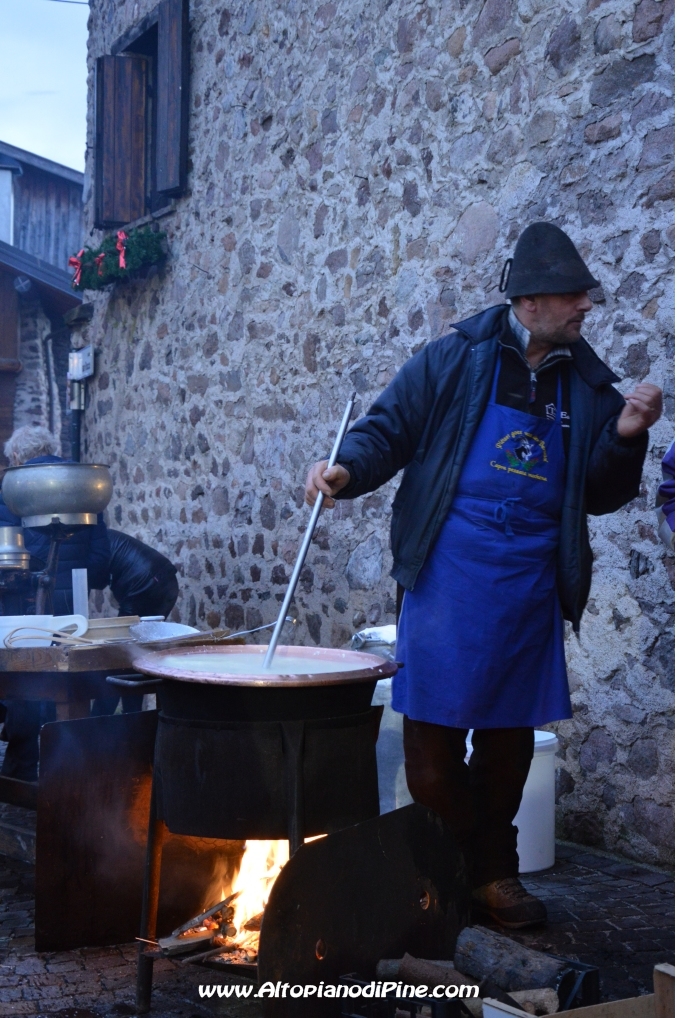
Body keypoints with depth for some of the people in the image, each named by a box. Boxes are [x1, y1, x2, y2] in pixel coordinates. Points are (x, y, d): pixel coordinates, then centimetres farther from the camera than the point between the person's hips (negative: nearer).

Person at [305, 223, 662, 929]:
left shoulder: (587, 386, 9)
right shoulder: (455, 359, -1)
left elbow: (600, 496, 10)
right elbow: (388, 431, 1)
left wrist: (625, 438, -7)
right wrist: (346, 469, -18)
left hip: (530, 586, 4)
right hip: (448, 577, -3)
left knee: (509, 737, 13)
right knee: (434, 732, 2)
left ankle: (494, 871, 30)